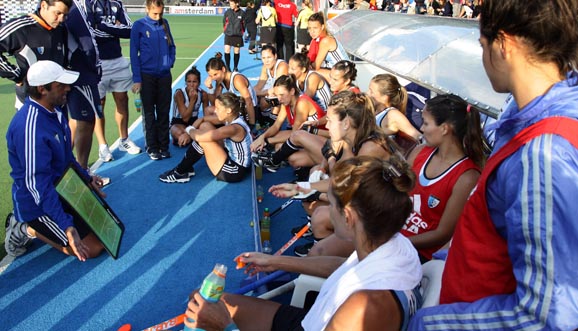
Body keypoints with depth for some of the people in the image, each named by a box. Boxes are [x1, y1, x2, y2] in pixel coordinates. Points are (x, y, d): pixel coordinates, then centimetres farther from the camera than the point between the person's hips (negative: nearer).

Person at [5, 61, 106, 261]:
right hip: (38, 204, -9)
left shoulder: (54, 110, -1)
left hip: (62, 190, 9)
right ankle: (29, 229, 4)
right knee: (93, 247, -9)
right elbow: (36, 184, -31)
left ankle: (28, 222, 16)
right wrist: (66, 226, -35)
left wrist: (87, 179, 15)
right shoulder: (30, 127, -31)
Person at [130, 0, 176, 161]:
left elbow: (172, 46, 17)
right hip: (147, 75, -3)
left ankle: (163, 146, 17)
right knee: (149, 113, 4)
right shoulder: (139, 26, -5)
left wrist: (170, 62, 0)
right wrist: (136, 79, -9)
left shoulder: (164, 24, 6)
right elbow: (134, 53, -5)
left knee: (164, 112, 8)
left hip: (165, 75, 3)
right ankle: (152, 148, 12)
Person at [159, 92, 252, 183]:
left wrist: (189, 130, -8)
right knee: (205, 126, 5)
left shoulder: (234, 128, -27)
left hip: (234, 173, -9)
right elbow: (203, 119, 10)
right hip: (231, 158, 9)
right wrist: (189, 133, -4)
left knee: (201, 139, -15)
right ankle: (187, 167, 10)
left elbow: (198, 137, -30)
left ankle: (180, 173, 4)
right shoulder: (231, 118, -1)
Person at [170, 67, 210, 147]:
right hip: (178, 122, -3)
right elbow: (185, 118, -23)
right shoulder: (179, 94, -20)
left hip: (194, 121, 4)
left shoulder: (203, 94, -10)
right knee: (180, 134, -39)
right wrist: (192, 99, -30)